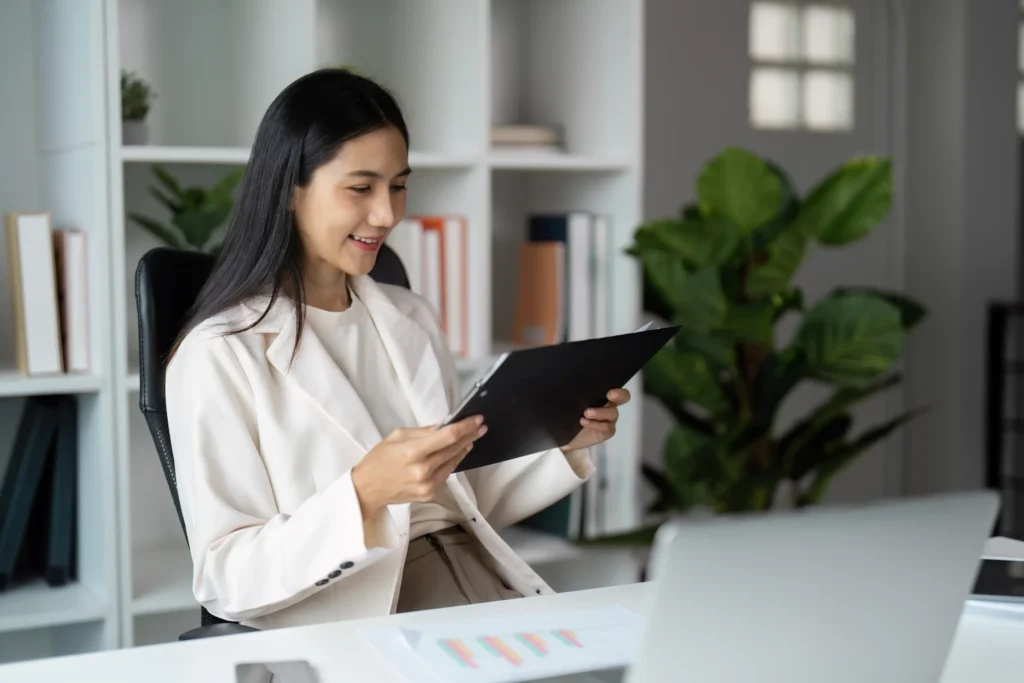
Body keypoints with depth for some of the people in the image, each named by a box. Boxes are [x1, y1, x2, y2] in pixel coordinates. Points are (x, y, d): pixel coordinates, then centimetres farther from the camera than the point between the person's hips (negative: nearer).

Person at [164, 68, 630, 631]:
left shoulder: (412, 319, 15)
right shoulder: (219, 354, -7)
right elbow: (225, 579, -11)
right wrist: (363, 494, -26)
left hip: (480, 584, 7)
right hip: (346, 626, -6)